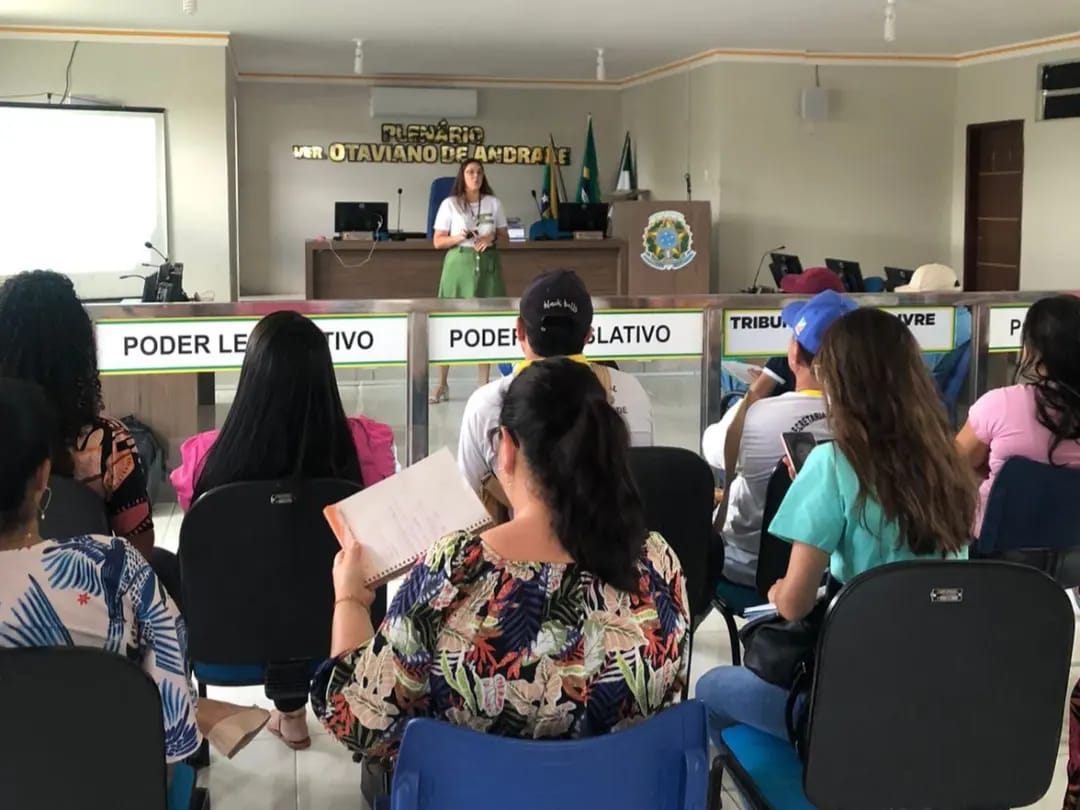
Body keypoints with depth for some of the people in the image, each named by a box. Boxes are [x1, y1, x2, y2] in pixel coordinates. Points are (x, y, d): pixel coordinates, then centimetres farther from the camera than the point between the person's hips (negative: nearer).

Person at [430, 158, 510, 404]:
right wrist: (460, 237, -16)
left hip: (487, 264, 2)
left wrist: (491, 238, -9)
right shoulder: (450, 204, 0)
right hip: (459, 264, -2)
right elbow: (438, 241, 1)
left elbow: (505, 237, 12)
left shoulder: (493, 203, 7)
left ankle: (484, 383, 9)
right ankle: (442, 384, 6)